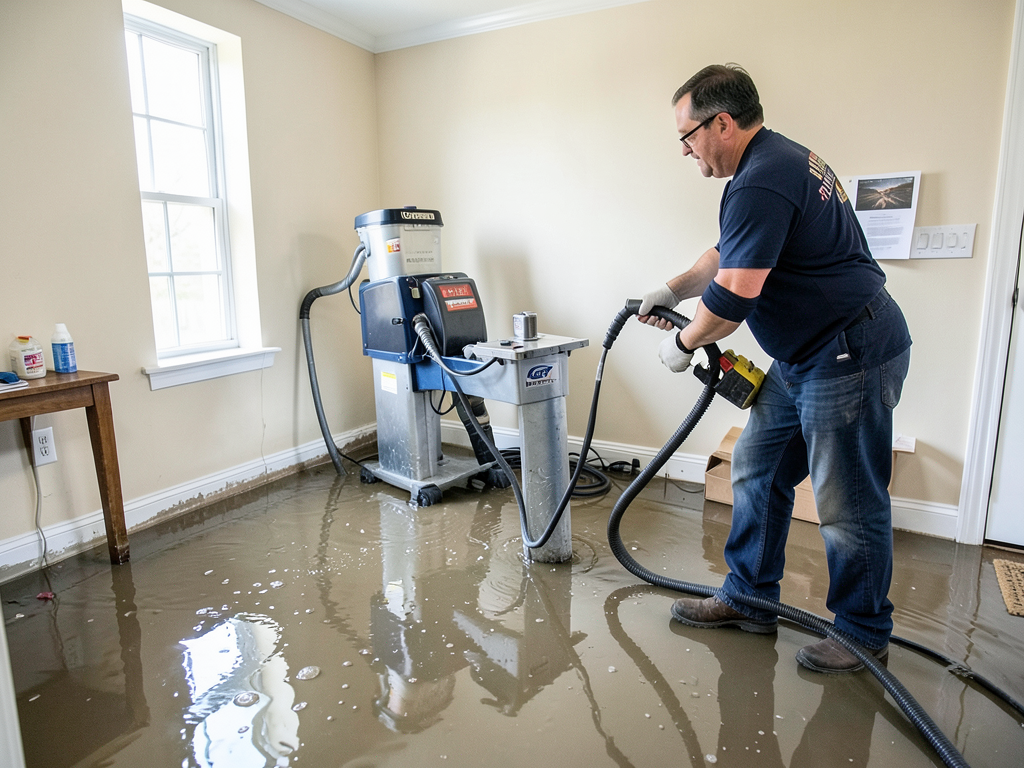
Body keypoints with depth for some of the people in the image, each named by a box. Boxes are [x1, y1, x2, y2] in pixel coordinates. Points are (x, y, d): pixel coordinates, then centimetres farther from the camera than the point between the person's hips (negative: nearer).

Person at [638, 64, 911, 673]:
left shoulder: (760, 183, -21)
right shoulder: (777, 158, 14)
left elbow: (732, 298, -25)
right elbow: (730, 256, 25)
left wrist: (684, 344, -7)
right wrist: (671, 290, 19)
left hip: (850, 358, -11)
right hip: (805, 359, 11)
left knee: (848, 505, 3)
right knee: (757, 471, 14)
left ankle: (864, 633, 24)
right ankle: (749, 599, 27)